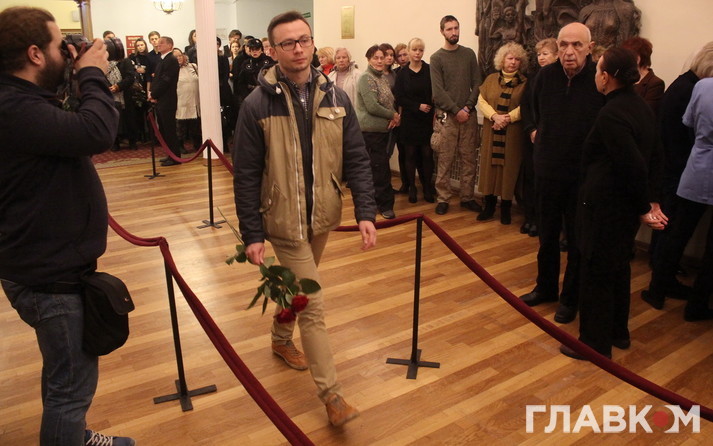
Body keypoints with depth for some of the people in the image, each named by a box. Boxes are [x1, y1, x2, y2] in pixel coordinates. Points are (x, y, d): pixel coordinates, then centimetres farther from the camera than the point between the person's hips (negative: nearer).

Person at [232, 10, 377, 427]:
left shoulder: (336, 98, -2)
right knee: (313, 305, -3)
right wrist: (252, 235, -11)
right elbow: (247, 176, -10)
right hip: (285, 220, -4)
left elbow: (357, 160, 0)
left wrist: (366, 213, -8)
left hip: (323, 216, 5)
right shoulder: (258, 104, -13)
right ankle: (332, 393, 9)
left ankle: (281, 339, 51)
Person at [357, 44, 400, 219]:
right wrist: (393, 115, -9)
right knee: (381, 168, -6)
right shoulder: (366, 78, -11)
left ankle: (378, 199, 26)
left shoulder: (383, 77, 14)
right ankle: (385, 204, 1)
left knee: (376, 167, 15)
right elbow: (372, 107, -19)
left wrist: (395, 116, -6)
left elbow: (390, 102, 15)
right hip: (371, 130, -8)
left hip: (384, 128, 8)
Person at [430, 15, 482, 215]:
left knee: (468, 159, 5)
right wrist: (456, 110, -12)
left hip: (468, 115, 3)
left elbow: (476, 84, 7)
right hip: (447, 116, -3)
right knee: (445, 160, -2)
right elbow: (438, 91, -6)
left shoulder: (469, 54, 10)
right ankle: (442, 199, 6)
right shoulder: (436, 58, 1)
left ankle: (467, 197, 14)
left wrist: (468, 107, -6)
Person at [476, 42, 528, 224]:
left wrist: (508, 118, -18)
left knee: (509, 167, 2)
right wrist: (494, 116, -13)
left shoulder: (525, 82, 3)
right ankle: (489, 206, 15)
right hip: (491, 132, 2)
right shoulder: (491, 79, 11)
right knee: (490, 165, 4)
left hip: (513, 133, -2)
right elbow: (481, 101, 3)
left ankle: (506, 209, 12)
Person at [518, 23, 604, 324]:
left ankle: (570, 299, 27)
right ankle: (545, 288, 36)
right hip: (547, 170, 4)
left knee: (577, 241, 9)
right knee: (547, 235, 17)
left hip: (583, 175, -4)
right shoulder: (546, 76, -3)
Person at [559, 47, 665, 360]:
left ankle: (595, 343, 18)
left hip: (604, 205, -9)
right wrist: (652, 201, 5)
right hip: (626, 206, 9)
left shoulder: (611, 114, -22)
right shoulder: (642, 107, 6)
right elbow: (656, 157, 7)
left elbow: (634, 166, -24)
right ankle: (618, 332, 37)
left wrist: (644, 208, -13)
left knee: (596, 272, 4)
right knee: (619, 267, 21)